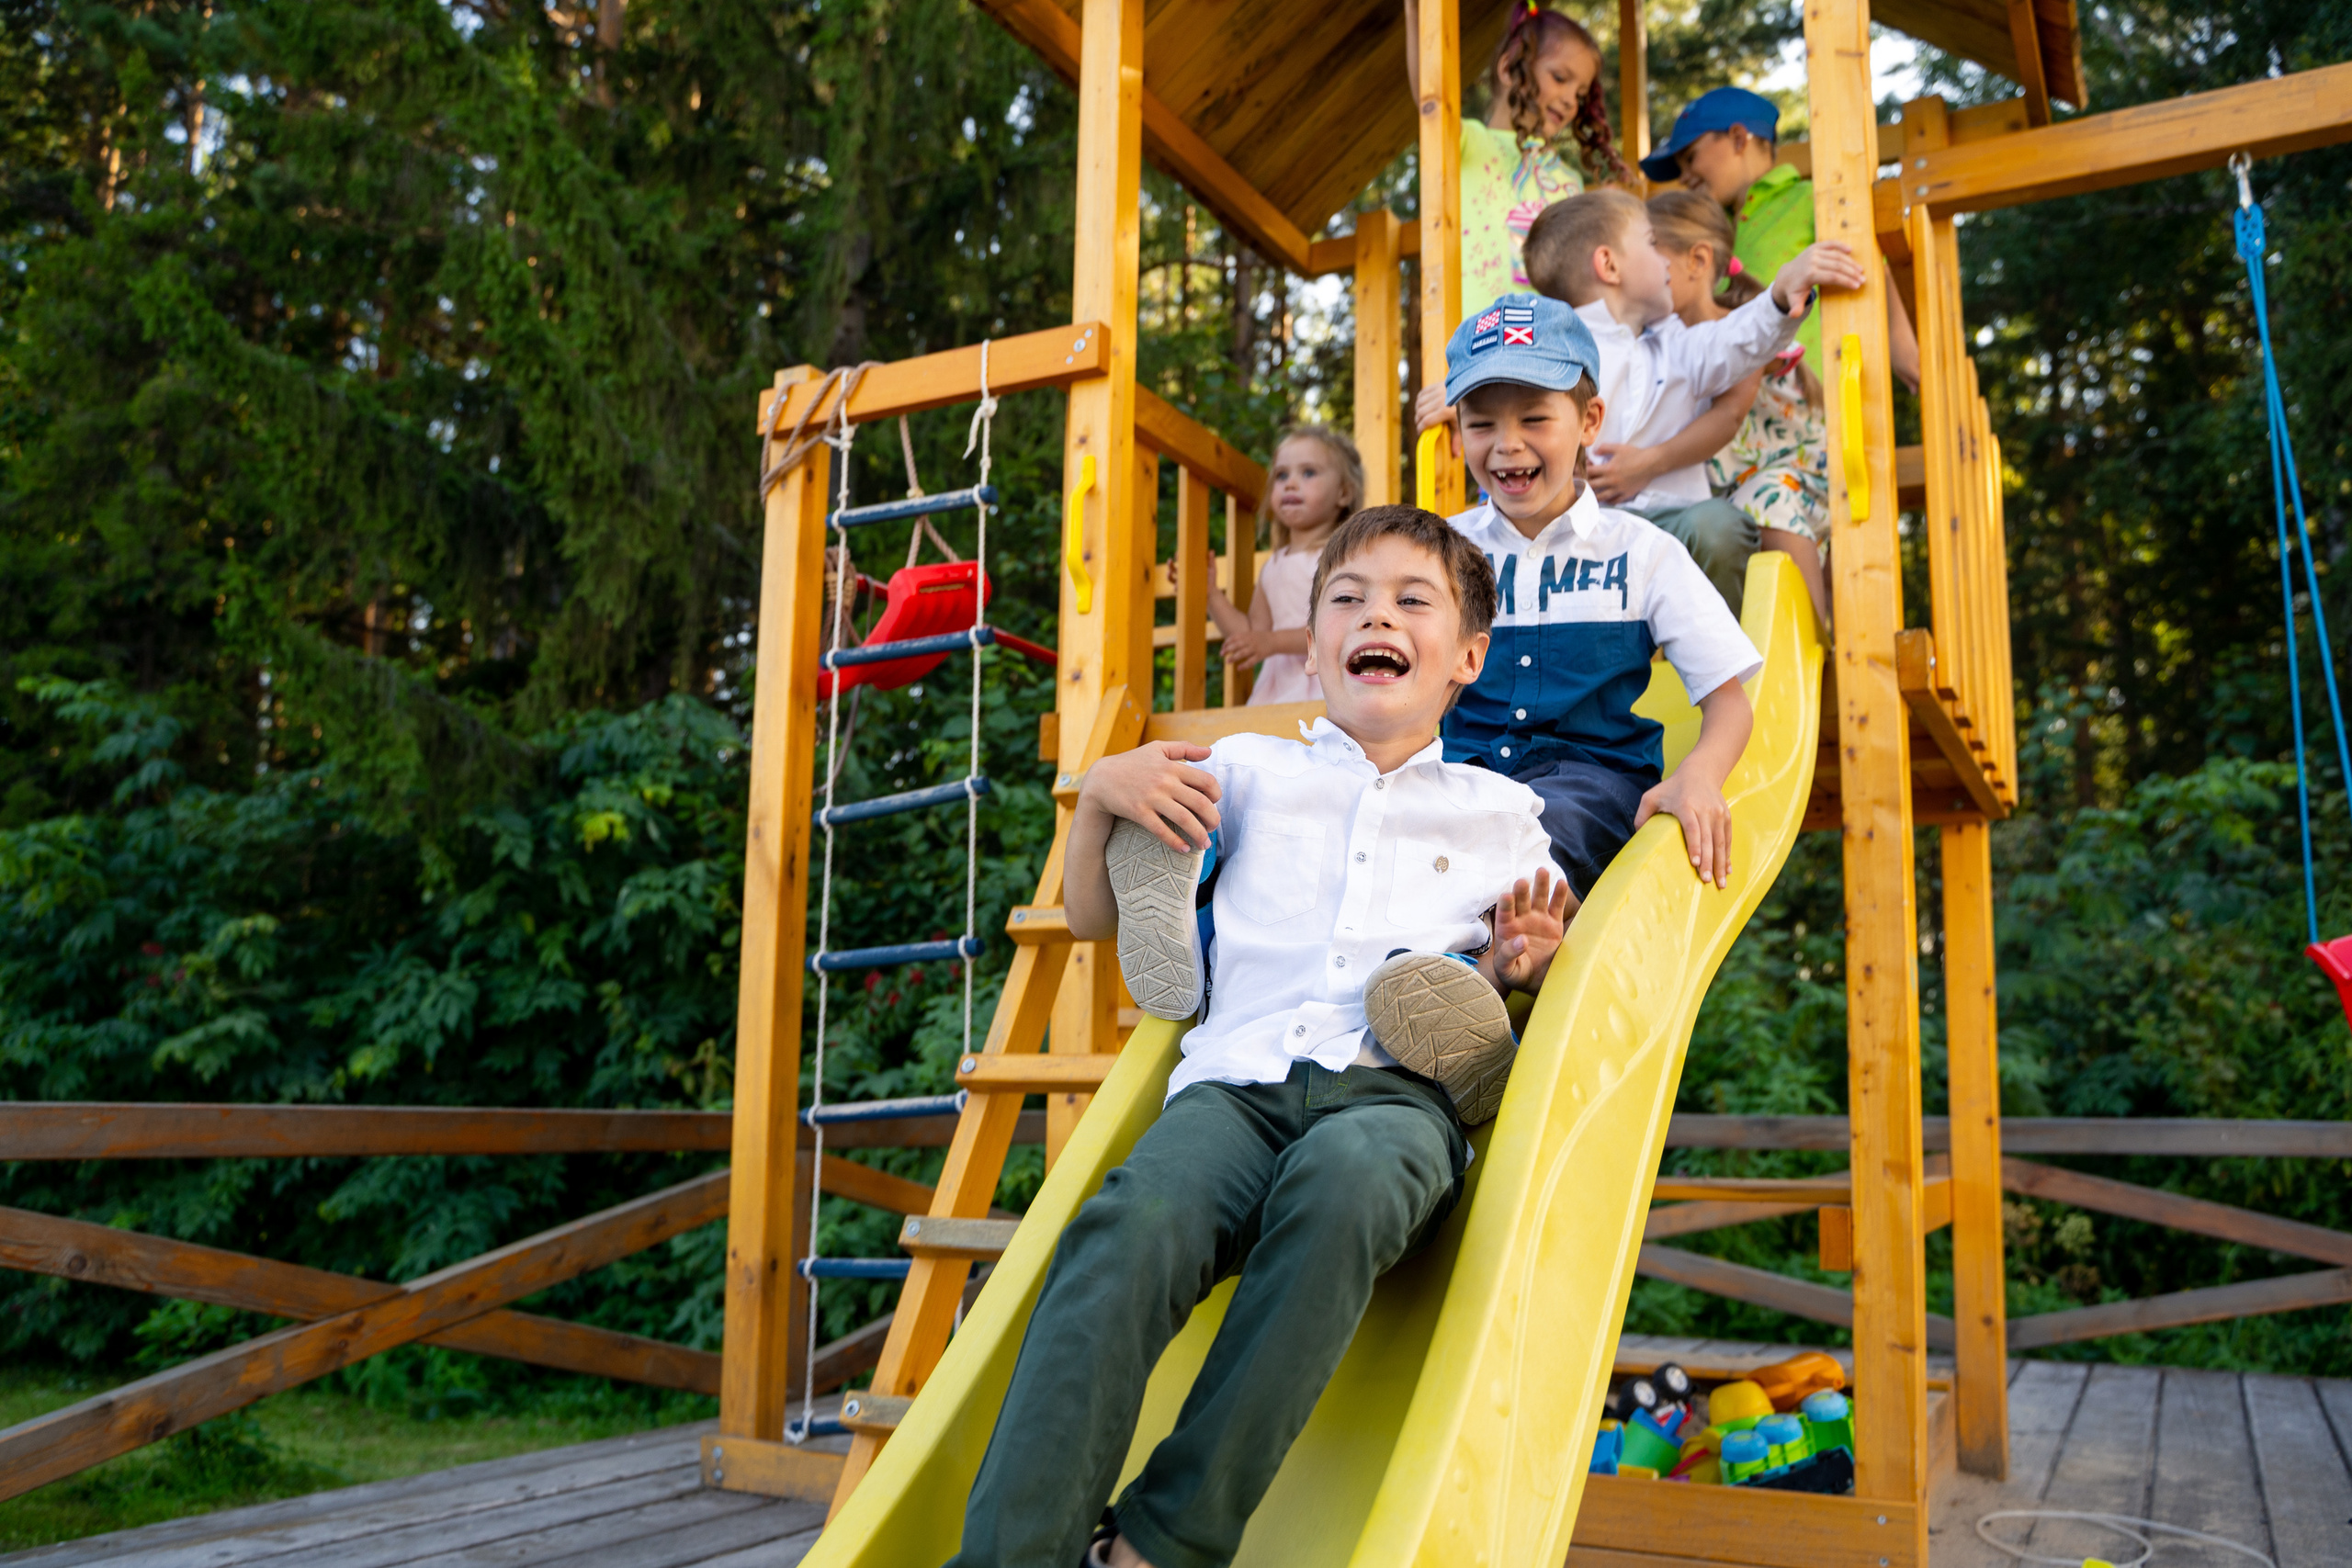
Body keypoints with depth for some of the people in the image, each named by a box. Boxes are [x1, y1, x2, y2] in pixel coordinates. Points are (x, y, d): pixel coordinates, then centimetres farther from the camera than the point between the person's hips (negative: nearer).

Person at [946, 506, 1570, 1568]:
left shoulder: (1499, 812, 24)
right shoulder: (1249, 770, 25)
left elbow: (1512, 992, 27)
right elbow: (1090, 918, 26)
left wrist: (1514, 965, 4)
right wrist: (1099, 795, 8)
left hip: (1396, 1090, -1)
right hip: (1237, 1079, 1)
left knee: (1339, 1186, -39)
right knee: (1131, 1223, -34)